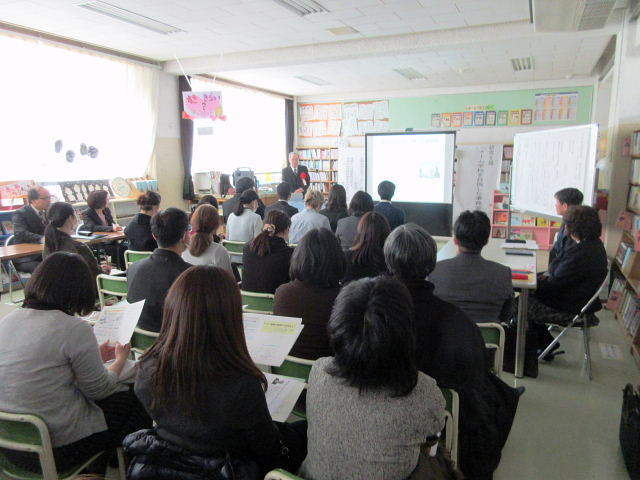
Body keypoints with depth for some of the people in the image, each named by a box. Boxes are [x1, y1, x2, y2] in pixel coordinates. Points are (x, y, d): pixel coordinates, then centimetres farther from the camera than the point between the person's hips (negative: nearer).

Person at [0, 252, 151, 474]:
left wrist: (94, 356, 19)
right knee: (133, 398, 15)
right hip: (56, 449, -7)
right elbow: (99, 389, -11)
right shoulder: (75, 329, -23)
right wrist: (120, 360, 9)